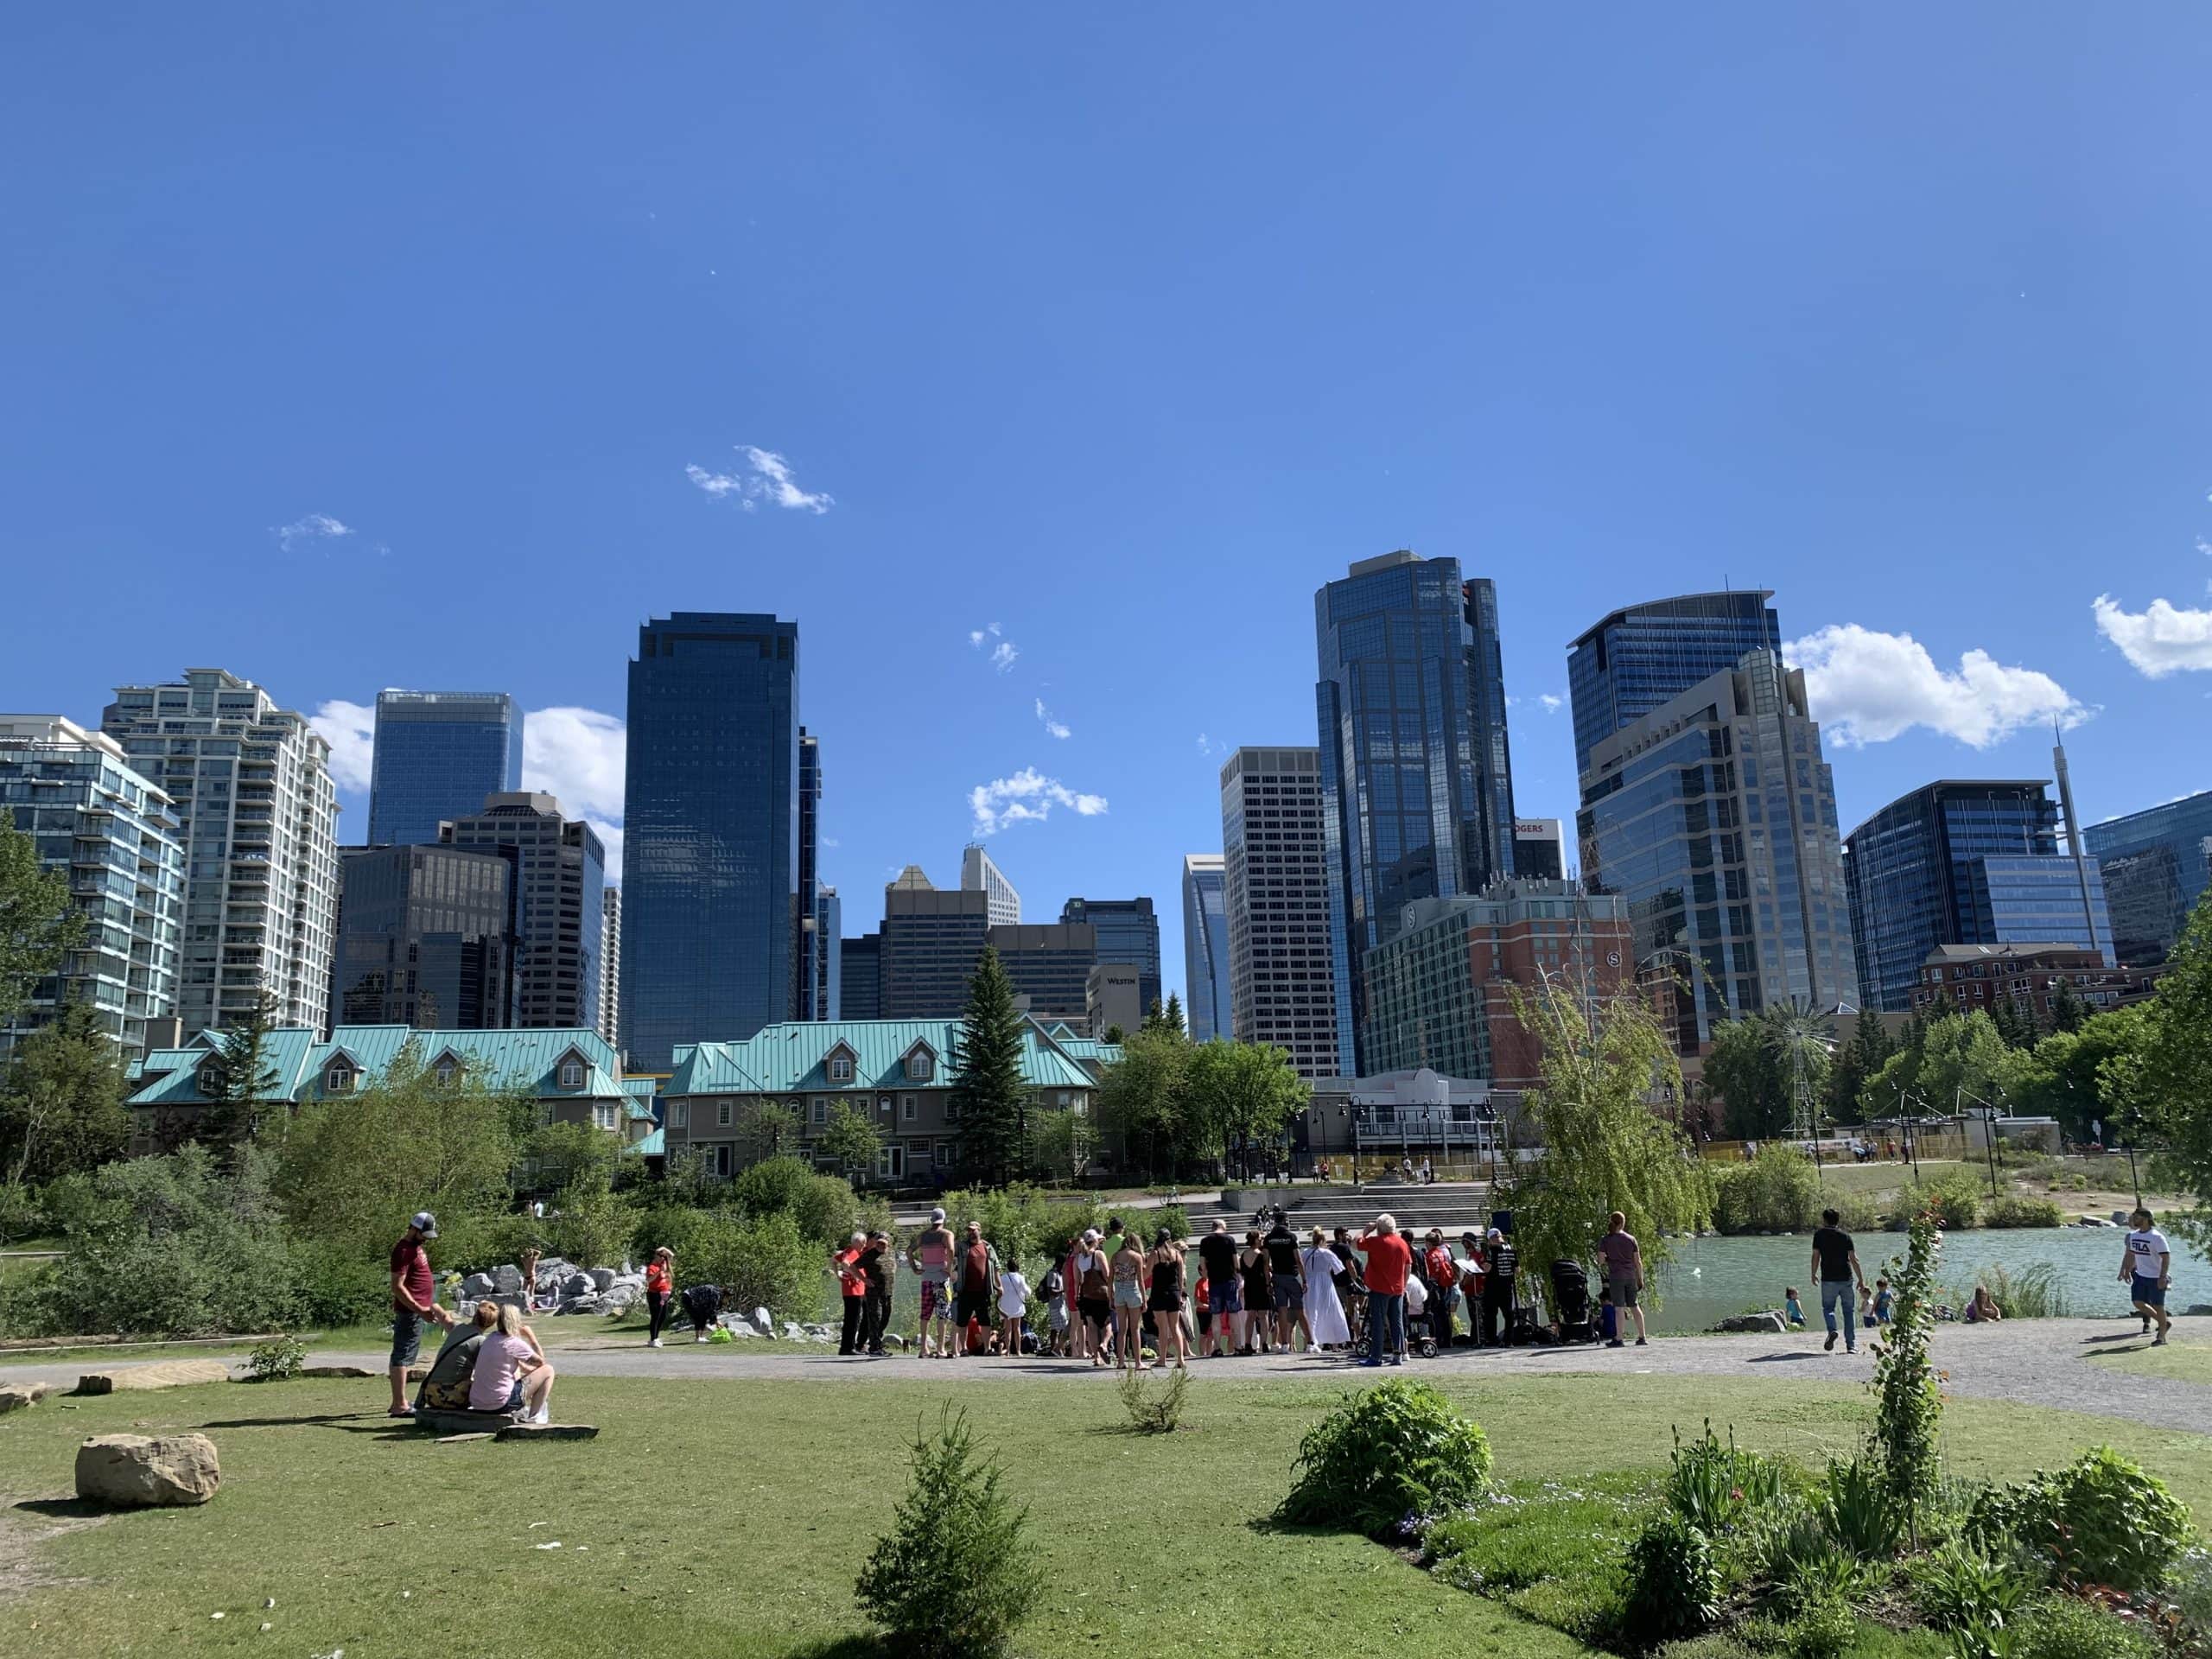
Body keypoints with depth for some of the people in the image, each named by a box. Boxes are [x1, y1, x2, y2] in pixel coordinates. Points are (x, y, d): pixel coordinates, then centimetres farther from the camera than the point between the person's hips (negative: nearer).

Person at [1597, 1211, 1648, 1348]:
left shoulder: (1605, 1240, -3)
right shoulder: (1631, 1239, 4)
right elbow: (1638, 1261, 5)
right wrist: (1641, 1278, 12)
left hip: (1616, 1276, -3)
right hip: (1631, 1276, 3)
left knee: (1619, 1308, -3)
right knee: (1634, 1306, 11)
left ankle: (1618, 1339, -5)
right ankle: (1642, 1337, 12)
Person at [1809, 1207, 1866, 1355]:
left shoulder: (1819, 1234, 0)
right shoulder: (1845, 1236, 3)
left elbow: (1816, 1256, -1)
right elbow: (1854, 1259, -1)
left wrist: (1814, 1274, 11)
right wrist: (1861, 1279, 6)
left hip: (1828, 1279, -2)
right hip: (1846, 1279, 2)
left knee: (1828, 1307, 10)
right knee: (1849, 1310, 9)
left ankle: (1832, 1331, -19)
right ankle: (1851, 1345, 7)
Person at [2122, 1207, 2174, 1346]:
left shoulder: (2157, 1237, -16)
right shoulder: (2133, 1235, 7)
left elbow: (2166, 1257, -19)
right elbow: (2130, 1255, 18)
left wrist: (2162, 1277, -24)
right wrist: (2126, 1272, 17)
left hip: (2156, 1278, -7)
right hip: (2140, 1276, 7)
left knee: (2158, 1306, 1)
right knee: (2138, 1302, 3)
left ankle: (2161, 1337, 14)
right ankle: (2164, 1323, 23)